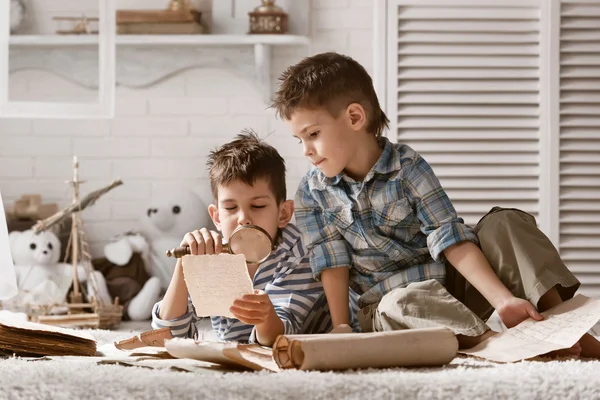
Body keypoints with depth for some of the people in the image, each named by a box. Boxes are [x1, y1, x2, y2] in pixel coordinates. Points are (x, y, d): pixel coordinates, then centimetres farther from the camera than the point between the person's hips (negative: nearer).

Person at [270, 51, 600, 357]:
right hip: (388, 302, -1)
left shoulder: (407, 166, -7)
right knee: (401, 305, -37)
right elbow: (332, 266, -6)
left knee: (504, 224, -17)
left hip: (452, 282, 1)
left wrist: (503, 300, -25)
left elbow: (452, 241, -14)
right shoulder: (312, 193, -2)